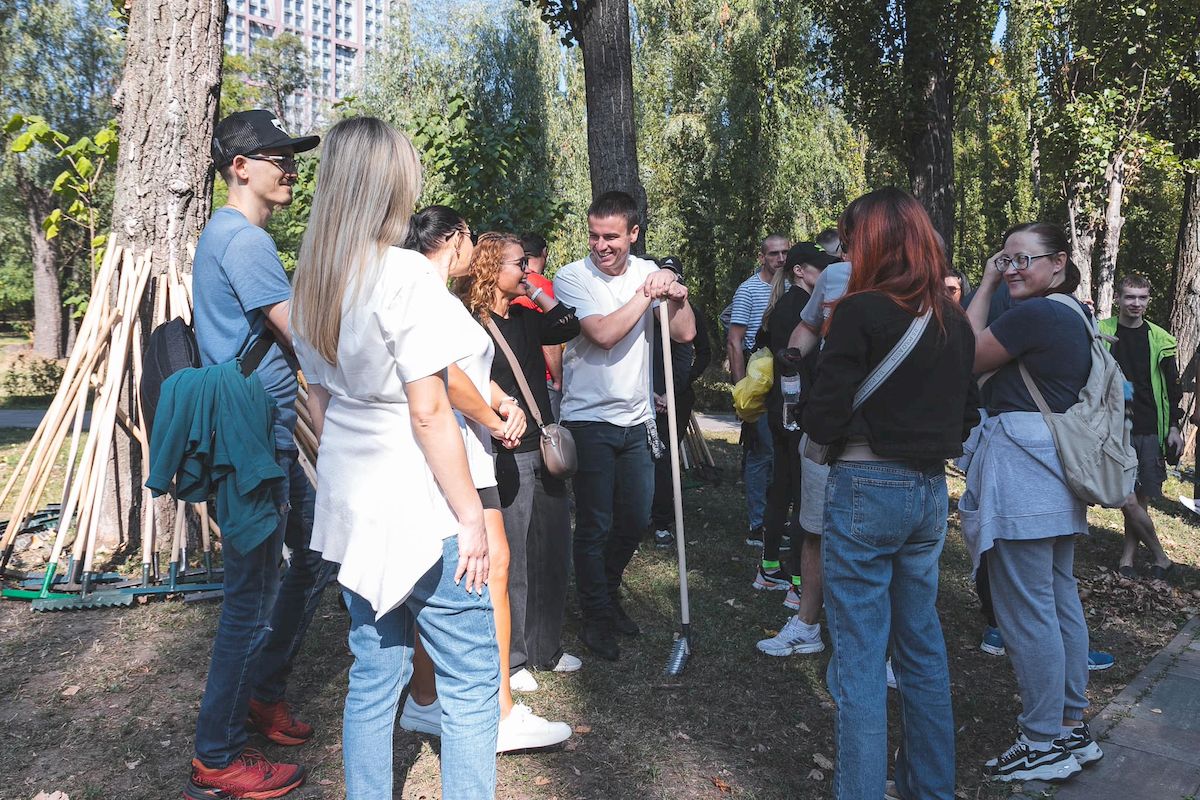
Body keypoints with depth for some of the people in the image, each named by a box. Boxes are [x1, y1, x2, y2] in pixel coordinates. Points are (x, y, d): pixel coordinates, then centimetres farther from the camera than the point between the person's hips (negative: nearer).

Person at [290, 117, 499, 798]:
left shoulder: (311, 281, 7)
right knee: (473, 682, 6)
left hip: (351, 504, 8)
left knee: (374, 675, 19)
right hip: (418, 510, -8)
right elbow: (428, 412, -19)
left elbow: (319, 398, 14)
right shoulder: (406, 274, -17)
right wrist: (472, 514, -13)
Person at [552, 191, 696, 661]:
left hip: (636, 419, 5)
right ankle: (596, 618, 19)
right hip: (590, 420, -5)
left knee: (635, 520, 15)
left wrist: (676, 295, -18)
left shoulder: (647, 272, 5)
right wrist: (648, 293, -17)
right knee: (595, 525, 2)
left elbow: (685, 334, -1)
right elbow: (604, 333, -22)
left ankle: (606, 594, 38)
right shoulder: (572, 277, -9)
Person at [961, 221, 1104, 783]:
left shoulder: (1033, 314, -17)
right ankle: (1072, 727, 28)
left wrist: (985, 285, -1)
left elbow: (966, 358, -6)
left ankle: (1044, 743, 7)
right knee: (1060, 599, 16)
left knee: (1025, 609, -3)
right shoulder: (1078, 314, 14)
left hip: (1021, 468, -11)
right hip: (1057, 472, 11)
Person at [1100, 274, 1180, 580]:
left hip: (1150, 430, 3)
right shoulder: (1101, 333, -1)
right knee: (1128, 501, -8)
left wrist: (1174, 426, 8)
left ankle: (1127, 559, 17)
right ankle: (1161, 559, 7)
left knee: (1141, 498, 6)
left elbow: (1172, 387, 11)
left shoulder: (1160, 339, 8)